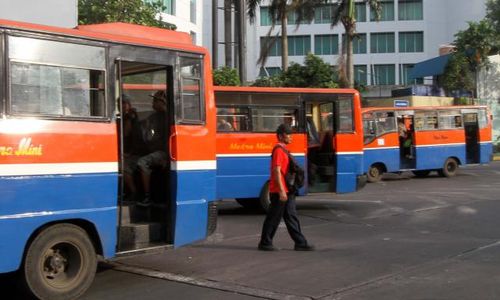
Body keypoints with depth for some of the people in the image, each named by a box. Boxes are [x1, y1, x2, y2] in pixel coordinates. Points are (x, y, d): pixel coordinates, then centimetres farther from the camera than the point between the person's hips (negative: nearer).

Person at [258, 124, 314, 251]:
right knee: (273, 218, -1)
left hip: (286, 190, 10)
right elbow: (277, 171, -21)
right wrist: (281, 191, -24)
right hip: (279, 191, -10)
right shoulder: (278, 150, -14)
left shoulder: (283, 149, 17)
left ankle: (300, 242, 12)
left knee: (291, 217, 9)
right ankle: (265, 243, 9)